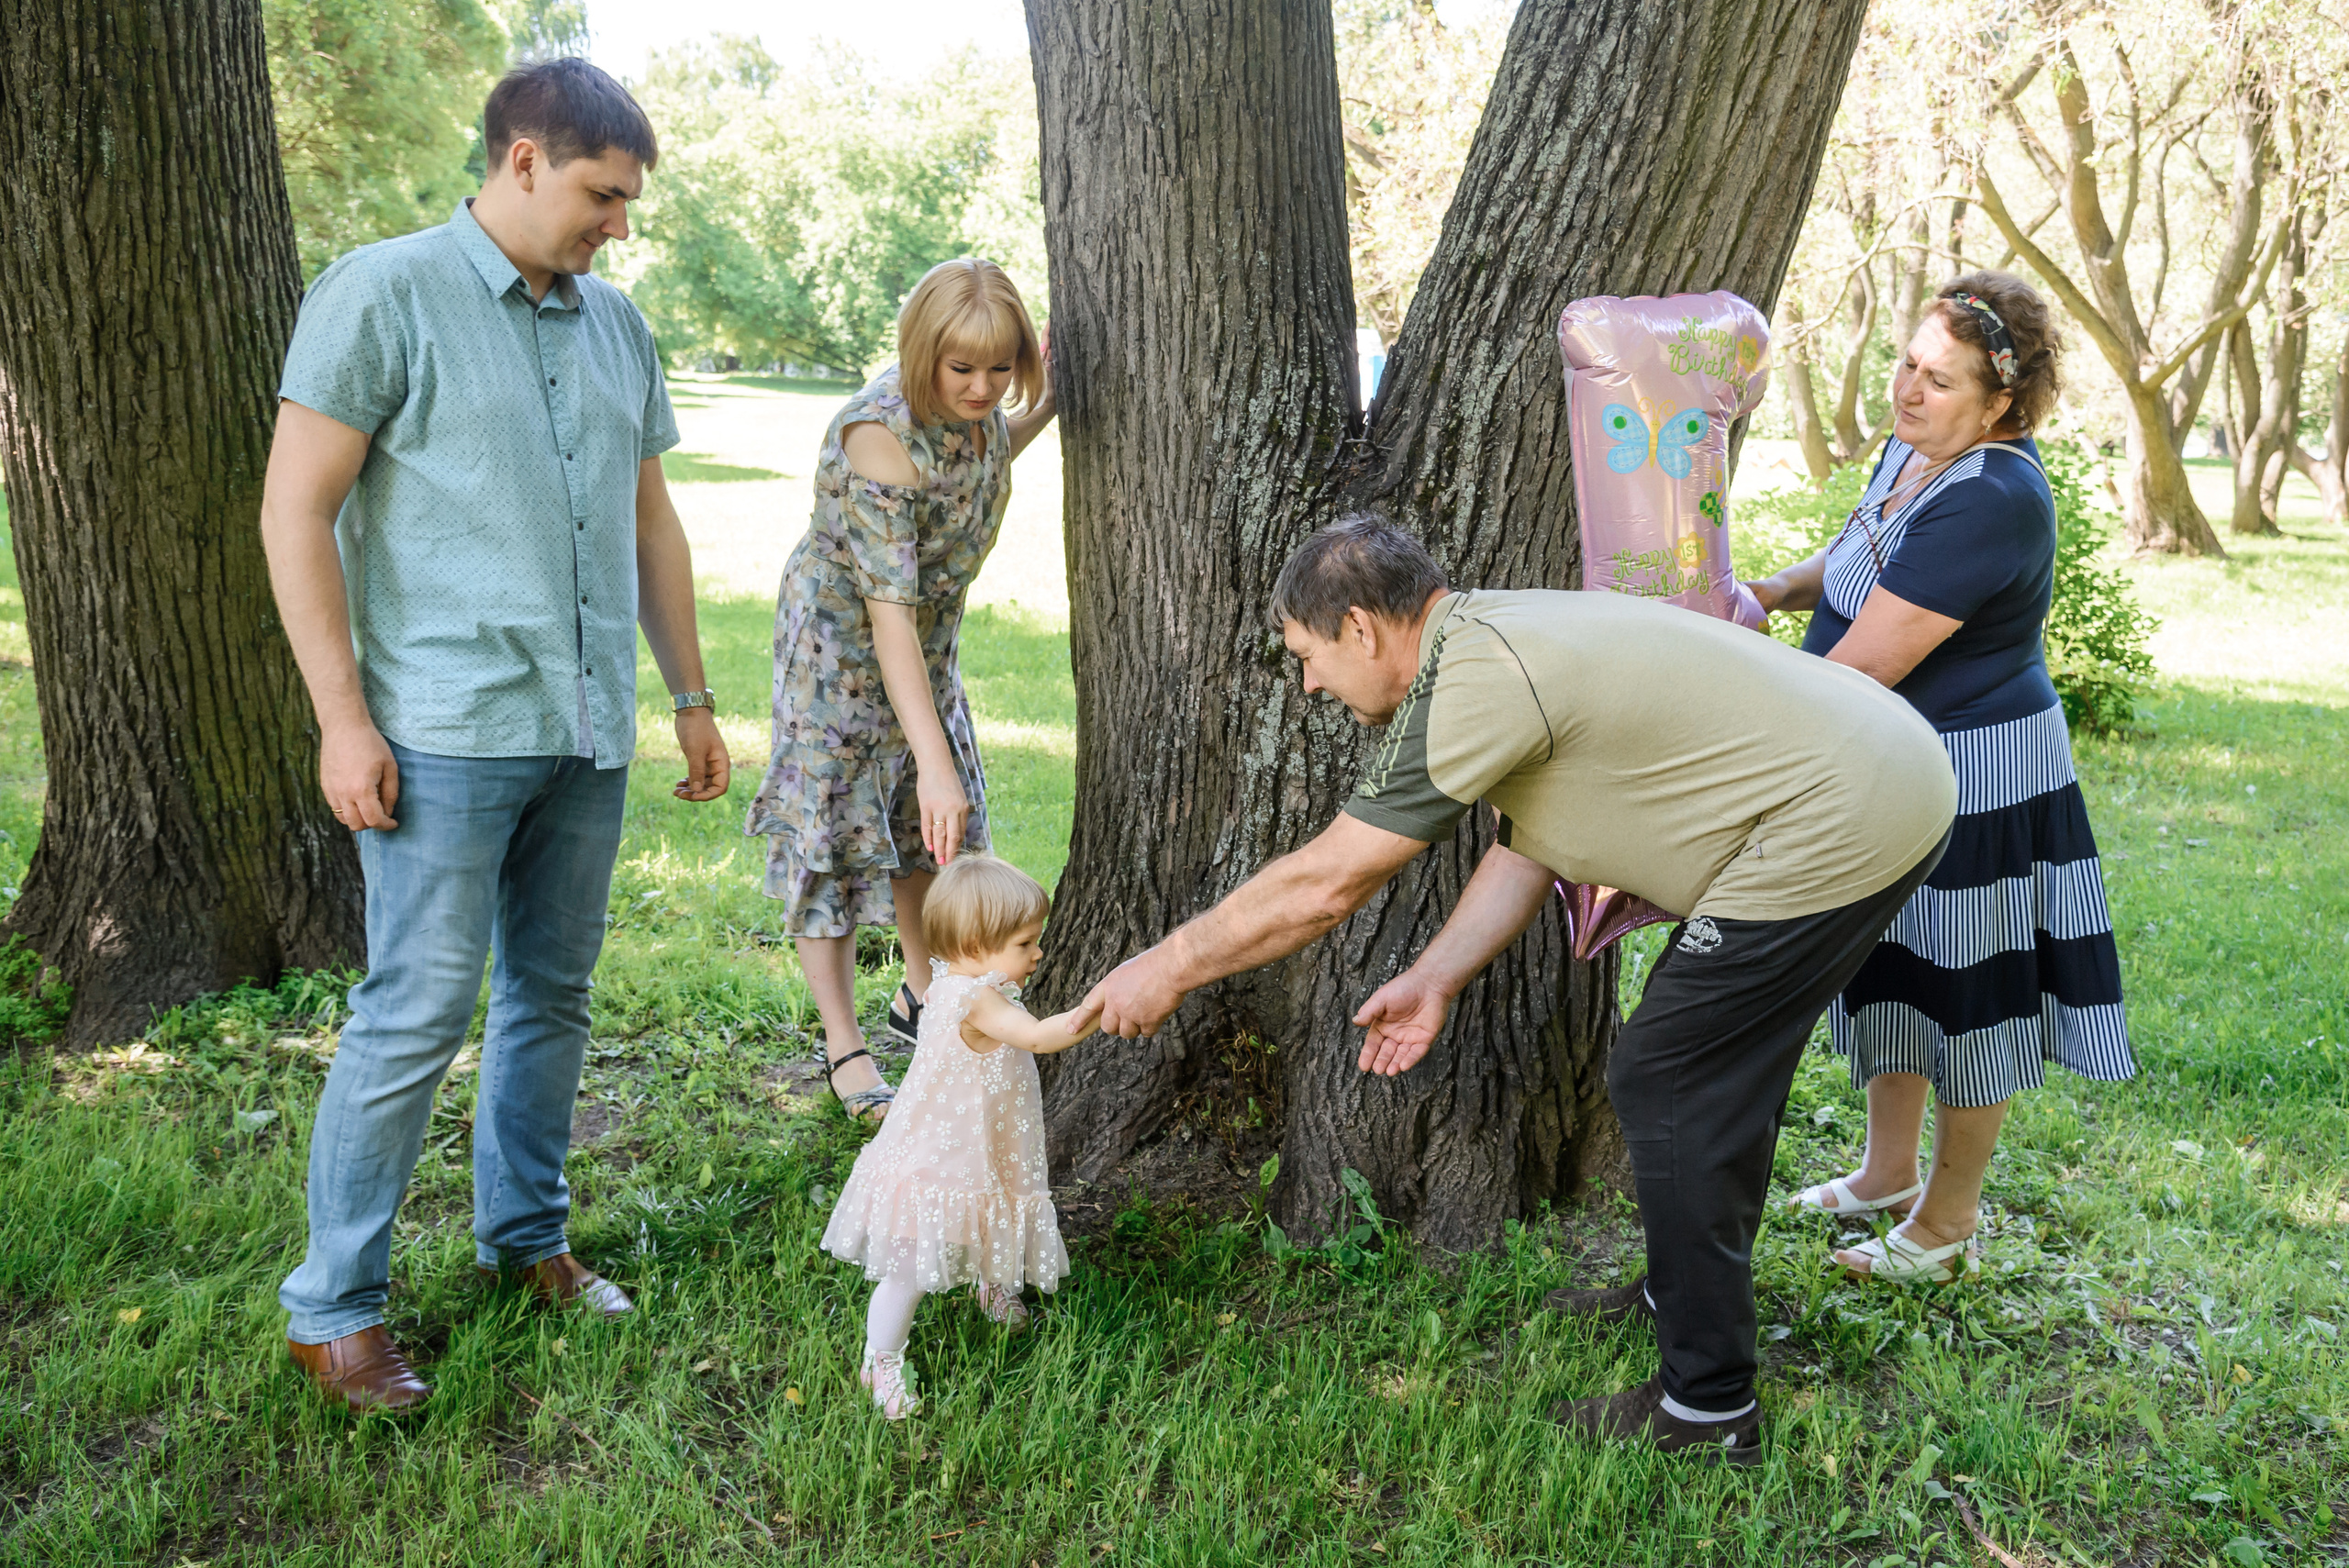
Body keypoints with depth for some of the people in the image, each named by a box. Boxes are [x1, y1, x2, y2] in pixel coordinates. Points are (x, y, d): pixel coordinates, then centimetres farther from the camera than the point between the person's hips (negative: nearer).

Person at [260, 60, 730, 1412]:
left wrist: (693, 699, 18)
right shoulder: (384, 296, -6)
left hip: (588, 734, 6)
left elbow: (652, 523, 19)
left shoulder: (617, 324, 13)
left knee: (554, 994, 14)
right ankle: (334, 1306, 10)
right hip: (446, 730, -6)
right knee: (417, 1012, -4)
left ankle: (526, 1235, 30)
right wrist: (344, 719, -13)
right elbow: (296, 513, -9)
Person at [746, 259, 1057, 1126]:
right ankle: (845, 1047, 13)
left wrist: (1039, 414, -4)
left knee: (929, 828, 18)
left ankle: (922, 998, 37)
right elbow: (888, 611, -37)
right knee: (836, 833, 1)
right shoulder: (880, 435, -34)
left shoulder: (969, 406, -11)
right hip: (841, 643, -8)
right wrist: (934, 759, -41)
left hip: (927, 644, 8)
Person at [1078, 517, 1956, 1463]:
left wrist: (1169, 967, -6)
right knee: (1719, 1061, 23)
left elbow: (1326, 884, -16)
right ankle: (1681, 1294, 40)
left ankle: (1708, 1405, 8)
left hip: (1838, 831, -10)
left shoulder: (1476, 684, -20)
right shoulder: (1503, 635, 12)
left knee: (1665, 1088, -2)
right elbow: (1525, 850, 15)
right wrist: (1434, 981, 9)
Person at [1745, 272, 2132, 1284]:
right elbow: (1863, 563, 22)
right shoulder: (1914, 452, 2)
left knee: (1963, 991, 5)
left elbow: (1860, 671, -29)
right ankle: (1887, 1173, 40)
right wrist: (1774, 591, 1)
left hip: (1976, 775, -10)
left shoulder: (1989, 504, -28)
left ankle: (1948, 1225, 23)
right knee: (1892, 968, 21)